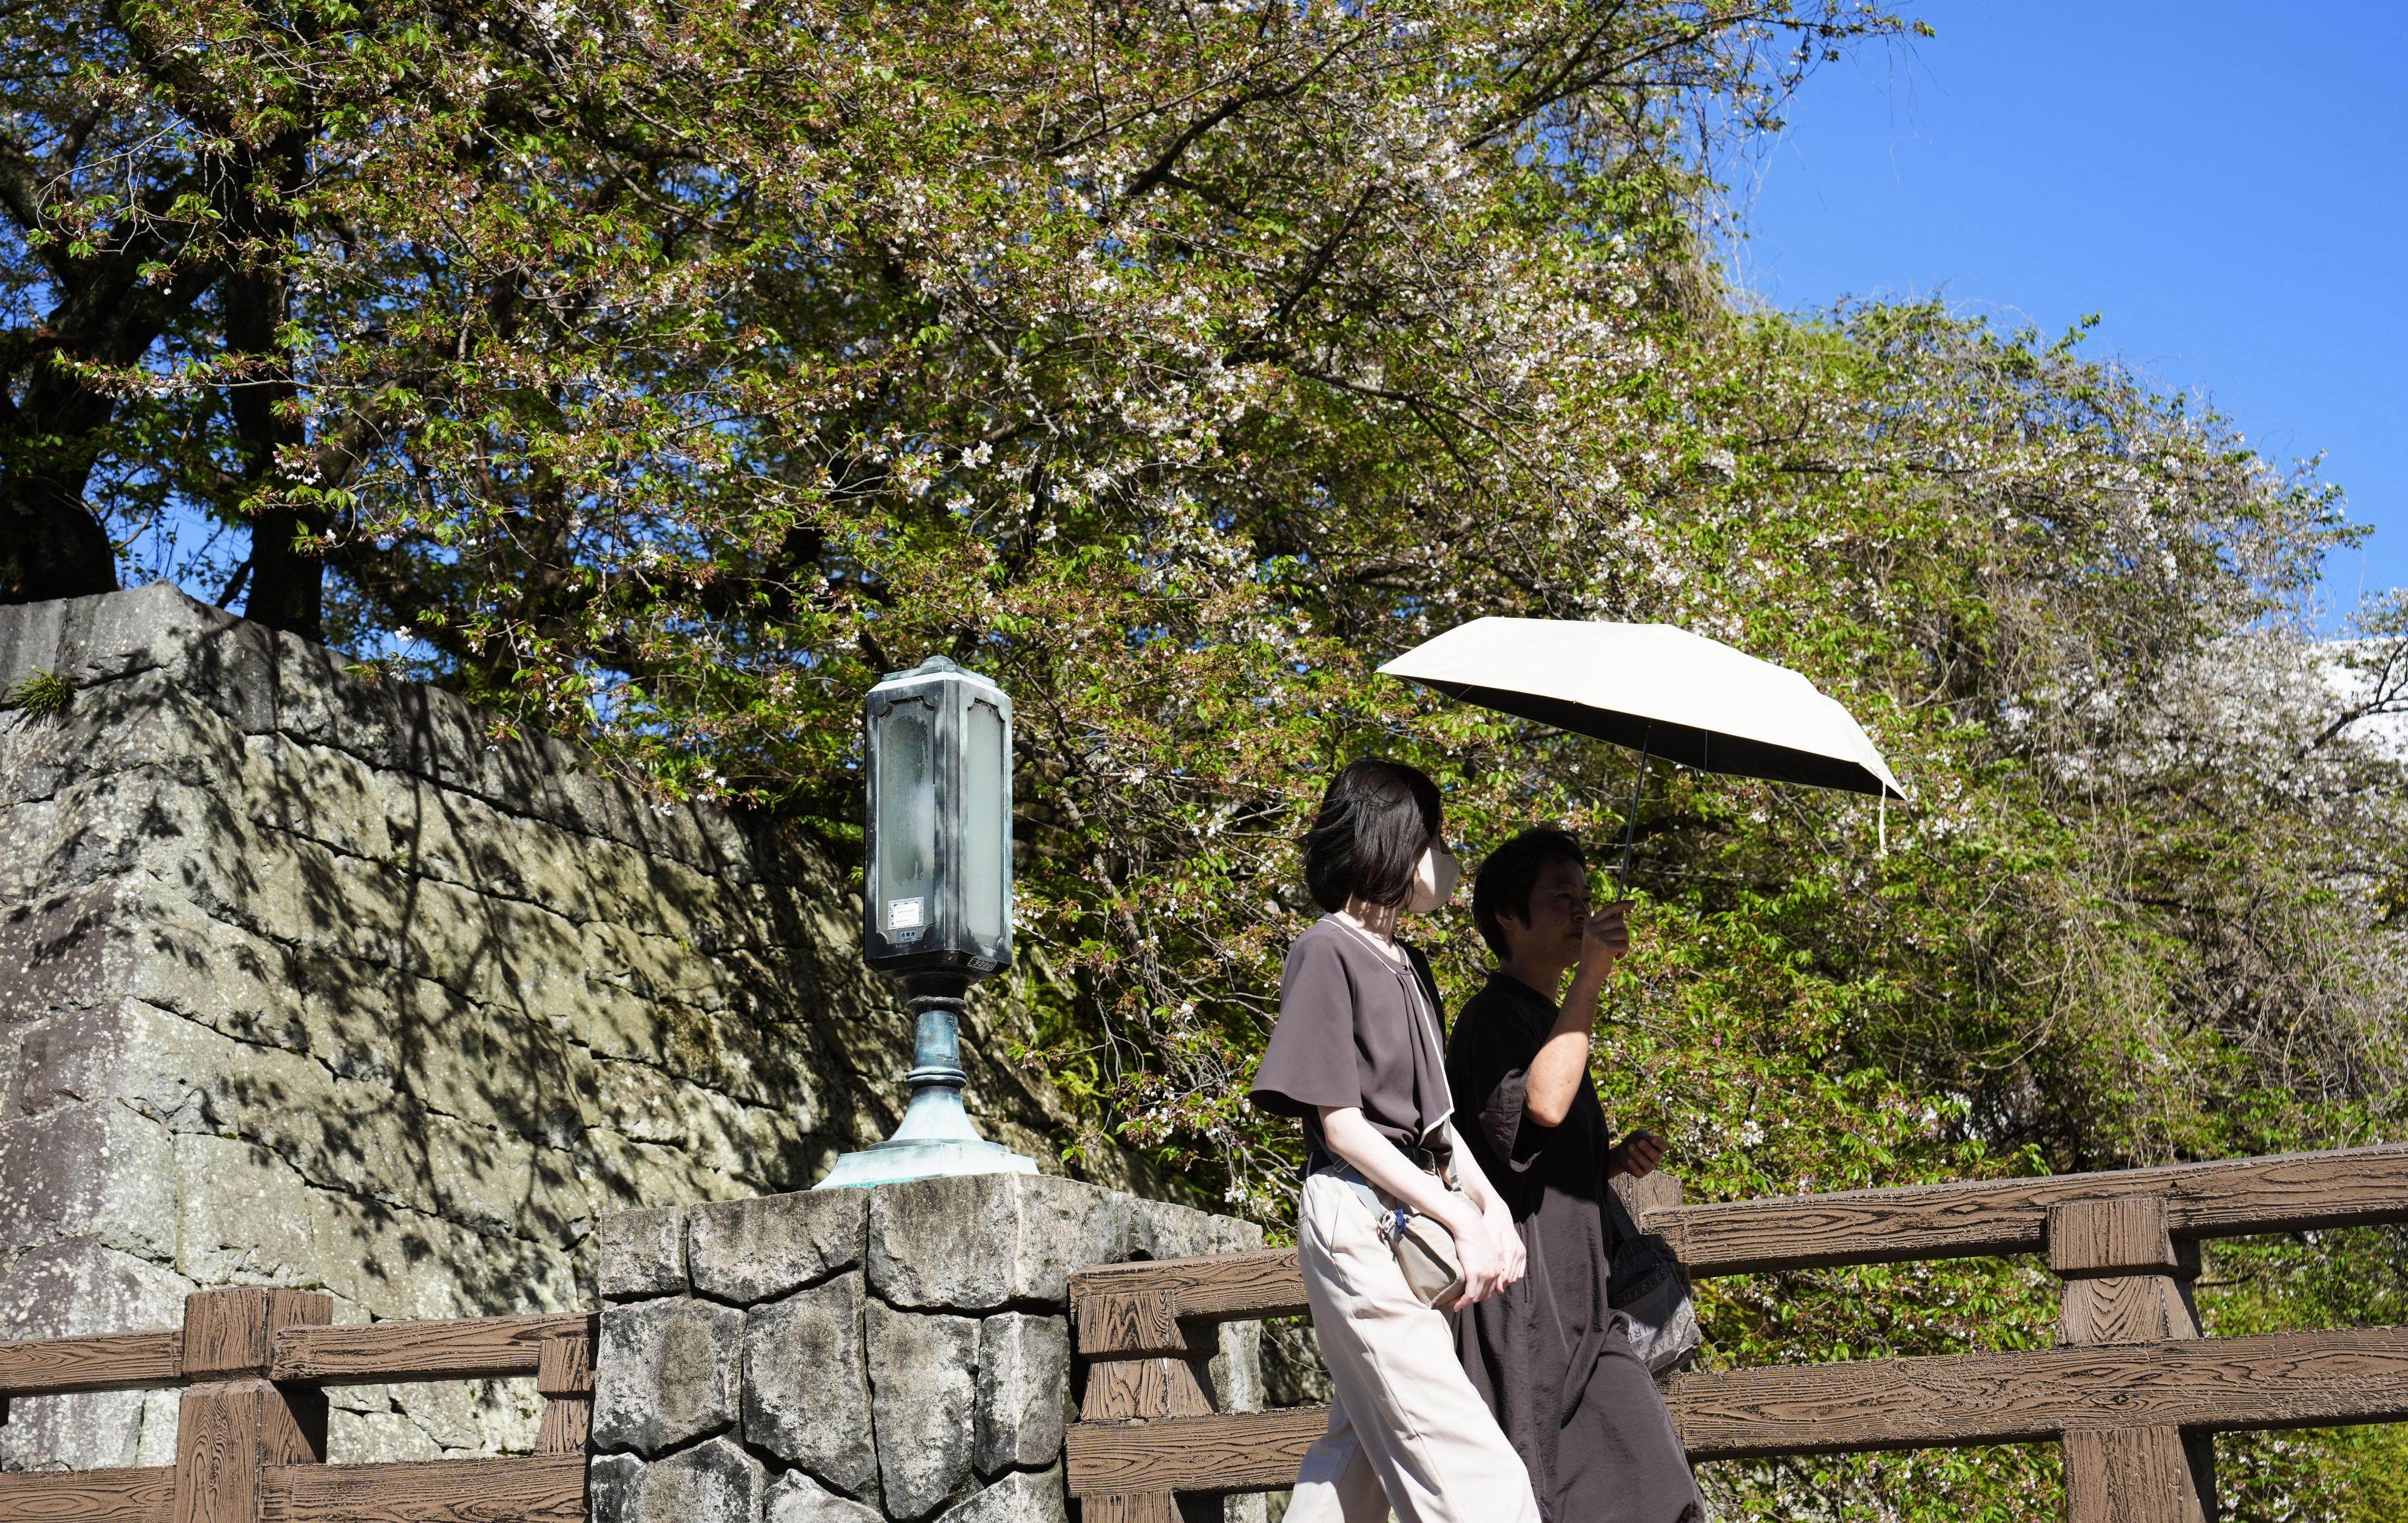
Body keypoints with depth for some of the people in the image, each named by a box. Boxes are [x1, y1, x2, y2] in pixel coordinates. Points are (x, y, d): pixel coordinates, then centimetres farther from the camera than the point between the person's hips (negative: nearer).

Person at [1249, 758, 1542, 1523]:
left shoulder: (1407, 964, 18)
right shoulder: (1327, 951, -8)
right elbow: (1342, 1123, -12)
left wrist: (1493, 1209, 3)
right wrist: (1459, 1217, -14)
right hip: (1361, 1220, -9)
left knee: (1362, 1448, 11)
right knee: (1463, 1461, -12)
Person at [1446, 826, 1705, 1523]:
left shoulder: (1546, 1018, 23)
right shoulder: (1494, 1015, -7)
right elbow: (1543, 1103, -27)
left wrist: (1614, 1160, 11)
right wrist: (1590, 978, -21)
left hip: (1575, 1302, 9)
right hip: (1526, 1291, -9)